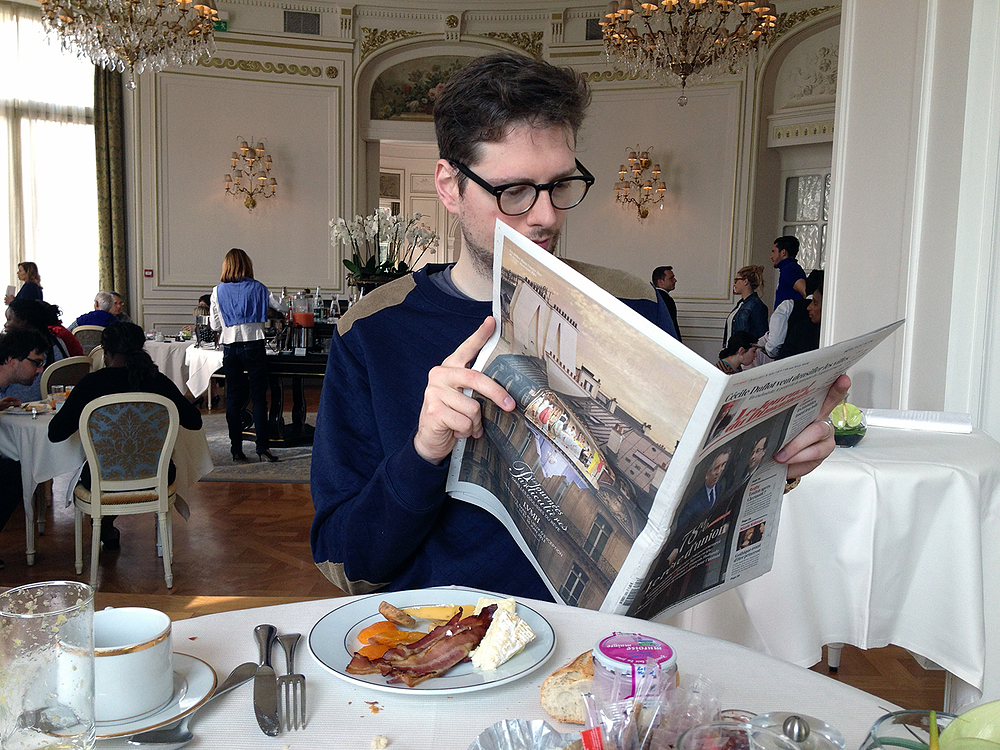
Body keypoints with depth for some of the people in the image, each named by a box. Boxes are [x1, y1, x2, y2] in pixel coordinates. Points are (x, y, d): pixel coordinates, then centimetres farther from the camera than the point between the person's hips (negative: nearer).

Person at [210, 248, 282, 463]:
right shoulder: (257, 288, 0)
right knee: (259, 398, 1)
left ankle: (236, 449, 9)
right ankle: (262, 448, -2)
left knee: (233, 398, 8)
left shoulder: (218, 291, 4)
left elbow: (215, 325, 6)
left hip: (230, 347, 2)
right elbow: (281, 306, 11)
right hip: (253, 346, -2)